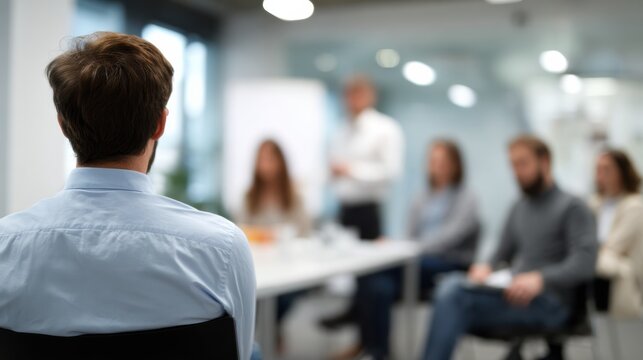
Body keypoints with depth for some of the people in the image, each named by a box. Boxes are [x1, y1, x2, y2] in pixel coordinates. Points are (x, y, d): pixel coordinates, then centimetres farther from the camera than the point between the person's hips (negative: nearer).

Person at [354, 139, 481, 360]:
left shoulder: (466, 199, 2)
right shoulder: (422, 203, 21)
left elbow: (450, 236, -14)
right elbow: (411, 239, 14)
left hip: (451, 268, -5)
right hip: (417, 265, 5)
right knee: (379, 285, -31)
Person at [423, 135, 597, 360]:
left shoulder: (572, 207, 1)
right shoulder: (519, 208, 22)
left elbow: (584, 263, -12)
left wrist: (540, 278, -28)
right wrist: (486, 266, 1)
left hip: (549, 302, -6)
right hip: (514, 294, 6)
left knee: (455, 292, -29)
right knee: (451, 284, -26)